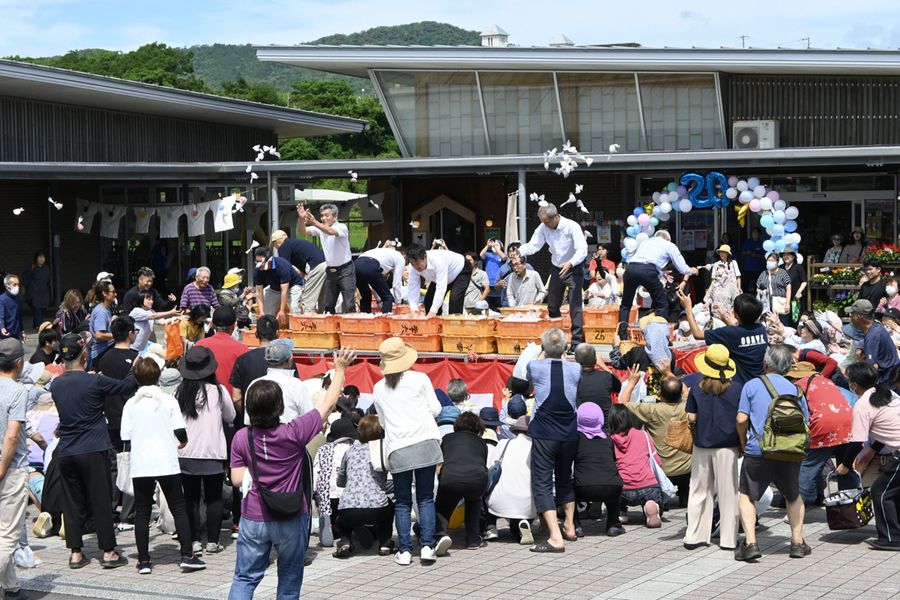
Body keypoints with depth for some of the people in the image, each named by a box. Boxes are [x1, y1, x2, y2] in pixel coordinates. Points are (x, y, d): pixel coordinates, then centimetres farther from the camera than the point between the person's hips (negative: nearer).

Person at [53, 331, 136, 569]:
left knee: (73, 503, 9)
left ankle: (75, 553, 11)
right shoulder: (94, 382, -11)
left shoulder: (56, 384, 4)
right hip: (93, 451, -5)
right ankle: (108, 552, 4)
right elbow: (127, 386, -2)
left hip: (65, 453, 5)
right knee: (101, 502, 1)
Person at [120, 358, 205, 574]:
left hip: (140, 465, 1)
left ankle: (143, 561, 5)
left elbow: (126, 439, 2)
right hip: (167, 463, -1)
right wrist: (181, 443, 17)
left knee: (142, 512, 6)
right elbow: (181, 433, -4)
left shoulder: (131, 404, 2)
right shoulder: (169, 401, -1)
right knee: (178, 508, 7)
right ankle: (187, 555, 2)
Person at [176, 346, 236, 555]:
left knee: (191, 498, 9)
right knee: (214, 498, 7)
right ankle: (212, 542, 7)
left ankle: (194, 541, 7)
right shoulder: (218, 390, -7)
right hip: (213, 452, -2)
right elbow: (230, 416, 8)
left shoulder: (181, 392, -3)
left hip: (186, 453, 2)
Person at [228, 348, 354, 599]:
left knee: (244, 578, 9)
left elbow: (237, 479, -5)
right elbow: (328, 404, -7)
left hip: (254, 519, 1)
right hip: (291, 521, -1)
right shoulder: (294, 433, -16)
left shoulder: (242, 438, -9)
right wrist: (340, 369, 3)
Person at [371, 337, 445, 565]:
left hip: (397, 449, 1)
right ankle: (427, 546, -1)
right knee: (426, 498, 6)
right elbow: (435, 409, 5)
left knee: (402, 502, 8)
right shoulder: (420, 379, 1)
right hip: (425, 443, -1)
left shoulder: (379, 388, 9)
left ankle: (404, 551, 4)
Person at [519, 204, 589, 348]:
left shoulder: (572, 227, -24)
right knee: (552, 305, 12)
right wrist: (519, 251, -35)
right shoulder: (543, 228, -9)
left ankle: (577, 341, -9)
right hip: (557, 268, 6)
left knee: (575, 305, -12)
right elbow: (533, 245, -14)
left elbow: (582, 250, -29)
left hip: (574, 267, -6)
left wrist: (570, 263, -46)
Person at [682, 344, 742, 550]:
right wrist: (742, 443, 5)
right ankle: (728, 539, 7)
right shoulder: (736, 389, -6)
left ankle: (694, 536, 12)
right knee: (727, 493, 5)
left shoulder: (696, 388, -2)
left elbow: (691, 418, -3)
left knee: (699, 492, 11)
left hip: (702, 444, 2)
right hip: (727, 446, -2)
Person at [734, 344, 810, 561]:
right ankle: (797, 541, 19)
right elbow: (805, 424, 9)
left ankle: (750, 542, -3)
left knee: (747, 496, 12)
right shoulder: (795, 390, 8)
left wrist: (743, 443, 12)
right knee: (793, 496, 24)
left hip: (757, 452, -2)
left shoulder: (752, 385, 1)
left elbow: (741, 419, -4)